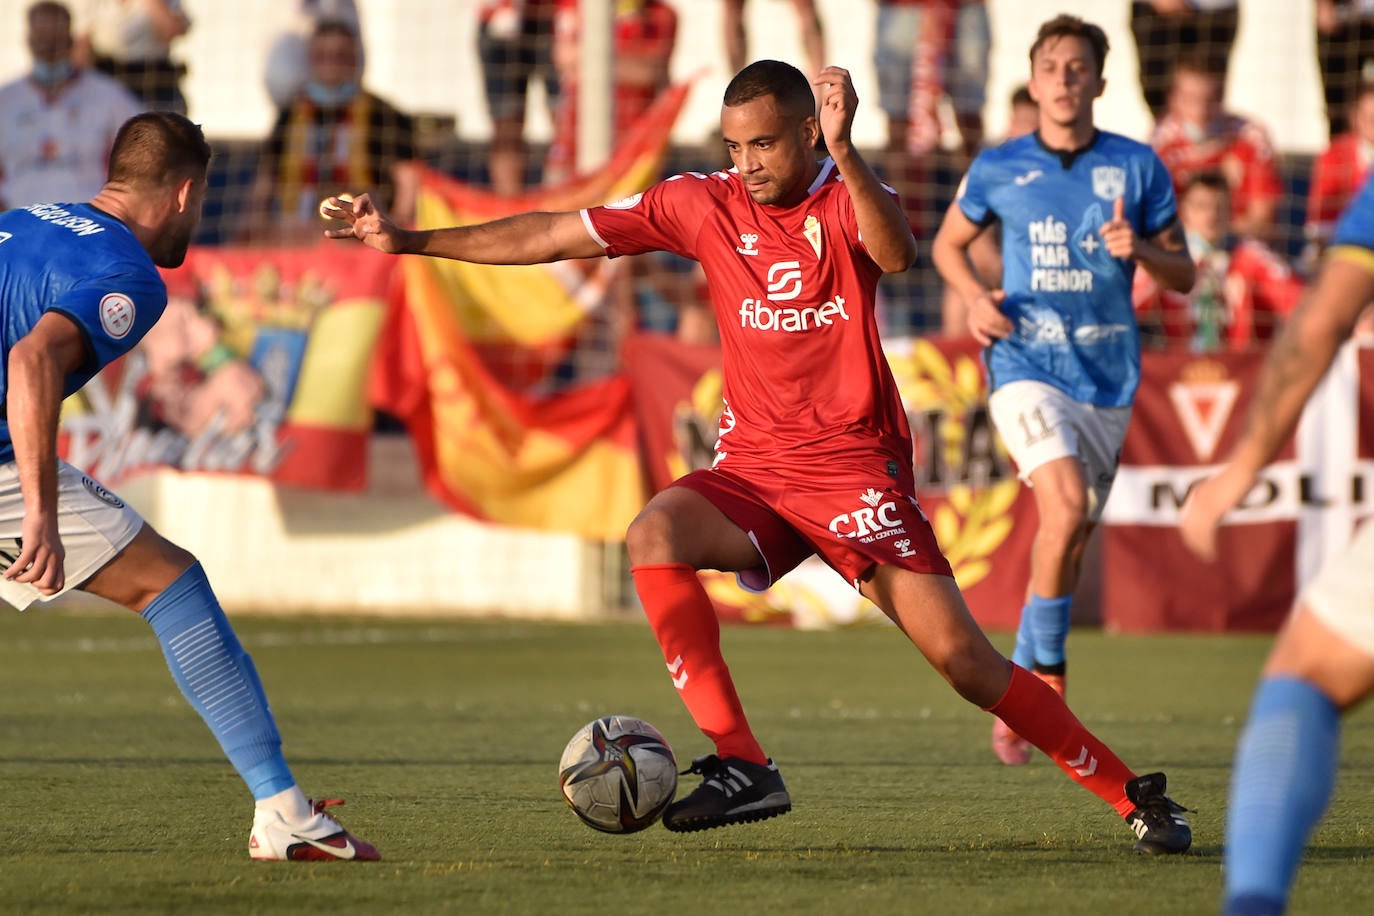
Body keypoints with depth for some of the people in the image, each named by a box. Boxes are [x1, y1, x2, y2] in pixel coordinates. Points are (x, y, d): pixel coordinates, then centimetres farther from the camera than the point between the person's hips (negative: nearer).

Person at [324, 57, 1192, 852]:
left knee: (964, 659, -11)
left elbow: (898, 254, -30)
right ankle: (741, 765, -23)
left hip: (856, 467, -4)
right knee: (655, 537, -27)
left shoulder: (847, 200, -6)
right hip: (754, 466, 4)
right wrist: (409, 240, 4)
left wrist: (843, 152, -43)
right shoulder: (704, 205, 3)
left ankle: (1135, 797, 4)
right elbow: (555, 235, 6)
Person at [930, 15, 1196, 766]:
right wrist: (974, 297, -4)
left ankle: (1024, 684, 26)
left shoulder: (1137, 167, 2)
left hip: (1106, 375, 3)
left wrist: (1139, 249, -15)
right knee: (1066, 505, -25)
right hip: (1025, 364, -3)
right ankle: (1044, 674, -12)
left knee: (1071, 540, 8)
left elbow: (1182, 274, 7)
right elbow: (947, 243, 16)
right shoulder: (997, 169, 1)